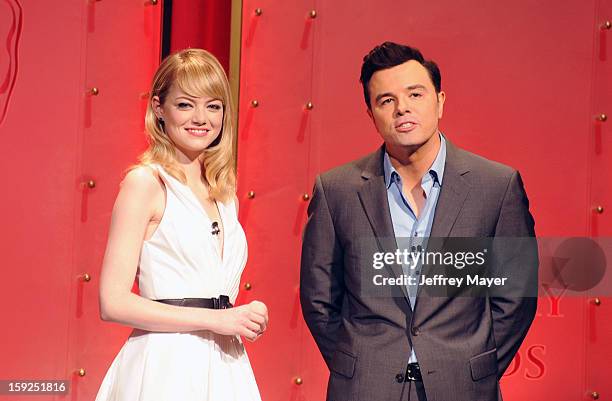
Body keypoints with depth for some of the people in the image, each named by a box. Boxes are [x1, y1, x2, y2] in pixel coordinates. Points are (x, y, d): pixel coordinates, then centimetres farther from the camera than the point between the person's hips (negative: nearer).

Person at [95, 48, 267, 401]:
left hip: (223, 369, 6)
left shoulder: (226, 195, 12)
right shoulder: (145, 182, -7)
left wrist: (246, 320, 0)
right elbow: (114, 302, -13)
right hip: (165, 368, -6)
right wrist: (217, 319, -13)